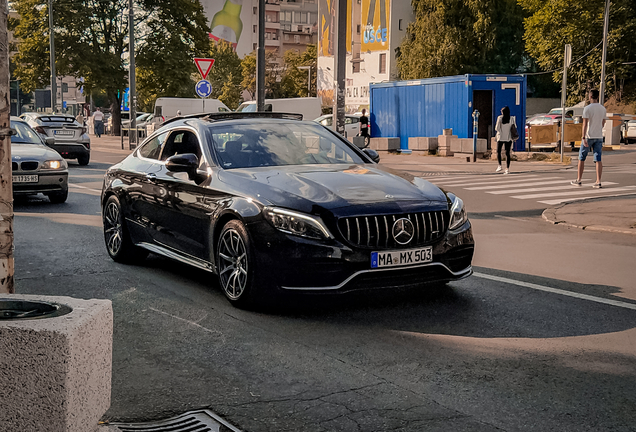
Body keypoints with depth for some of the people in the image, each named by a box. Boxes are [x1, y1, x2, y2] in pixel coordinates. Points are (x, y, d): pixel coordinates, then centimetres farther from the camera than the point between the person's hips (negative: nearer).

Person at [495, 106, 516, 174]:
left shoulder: (500, 118, -8)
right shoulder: (511, 119, -2)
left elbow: (497, 128, -11)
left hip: (501, 137, -2)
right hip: (508, 138, 2)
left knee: (498, 152, 12)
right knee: (507, 153, 5)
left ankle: (499, 165, -6)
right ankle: (507, 168, 0)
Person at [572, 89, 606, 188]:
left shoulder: (587, 108, -10)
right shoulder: (603, 109, 7)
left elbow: (585, 124, -16)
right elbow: (603, 123, 17)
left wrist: (583, 137, -19)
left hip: (589, 137, -5)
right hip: (599, 137, 5)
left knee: (581, 158, 8)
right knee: (598, 159, 1)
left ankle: (578, 180, 14)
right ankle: (598, 182, -5)